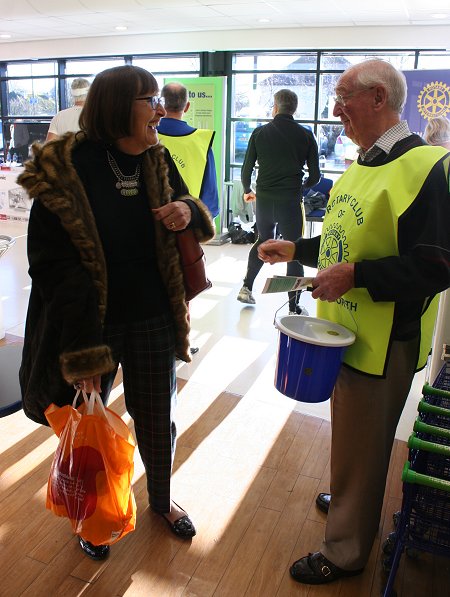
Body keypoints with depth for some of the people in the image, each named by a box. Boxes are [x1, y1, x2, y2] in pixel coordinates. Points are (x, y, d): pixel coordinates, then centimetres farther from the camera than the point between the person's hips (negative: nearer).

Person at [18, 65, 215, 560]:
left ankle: (162, 499, 47)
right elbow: (53, 268, -18)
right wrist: (83, 351, -21)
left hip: (154, 320, 4)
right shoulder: (64, 169, -16)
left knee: (157, 420, 18)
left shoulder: (157, 161, 0)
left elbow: (188, 214, 14)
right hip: (90, 323, -3)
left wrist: (188, 213, -12)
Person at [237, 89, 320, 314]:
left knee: (263, 241, 25)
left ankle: (246, 287, 24)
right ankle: (294, 306, 5)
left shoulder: (260, 133, 3)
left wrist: (247, 191, 24)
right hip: (291, 201, -3)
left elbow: (246, 169, 5)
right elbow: (315, 175, 2)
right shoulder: (305, 136, 0)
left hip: (264, 200, 3)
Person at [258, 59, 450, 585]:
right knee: (349, 435, 25)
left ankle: (345, 551, 27)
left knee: (360, 445, 7)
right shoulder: (363, 164, 12)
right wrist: (297, 250, 13)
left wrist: (354, 276, -27)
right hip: (344, 329, 9)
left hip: (382, 342, -8)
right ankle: (347, 498, 49)